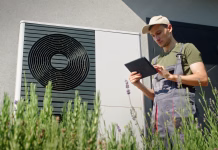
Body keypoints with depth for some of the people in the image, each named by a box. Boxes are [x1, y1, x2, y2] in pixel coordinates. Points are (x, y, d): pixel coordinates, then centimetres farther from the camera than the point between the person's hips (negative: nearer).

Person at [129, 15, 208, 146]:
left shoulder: (186, 49, 11)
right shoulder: (156, 61, 27)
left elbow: (203, 79, -3)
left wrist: (171, 76, -11)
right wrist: (139, 85, 6)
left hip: (179, 110, -5)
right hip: (160, 114, 5)